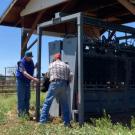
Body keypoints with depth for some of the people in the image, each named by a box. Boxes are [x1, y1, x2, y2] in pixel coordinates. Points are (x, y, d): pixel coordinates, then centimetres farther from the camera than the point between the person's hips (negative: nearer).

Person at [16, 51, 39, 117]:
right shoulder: (21, 63, -20)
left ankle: (26, 111, 17)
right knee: (21, 97, -4)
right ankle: (21, 112, 2)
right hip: (21, 81, -7)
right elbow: (25, 73, -32)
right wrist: (33, 79, -42)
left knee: (27, 97, 9)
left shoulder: (31, 62, 2)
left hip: (28, 81, 7)